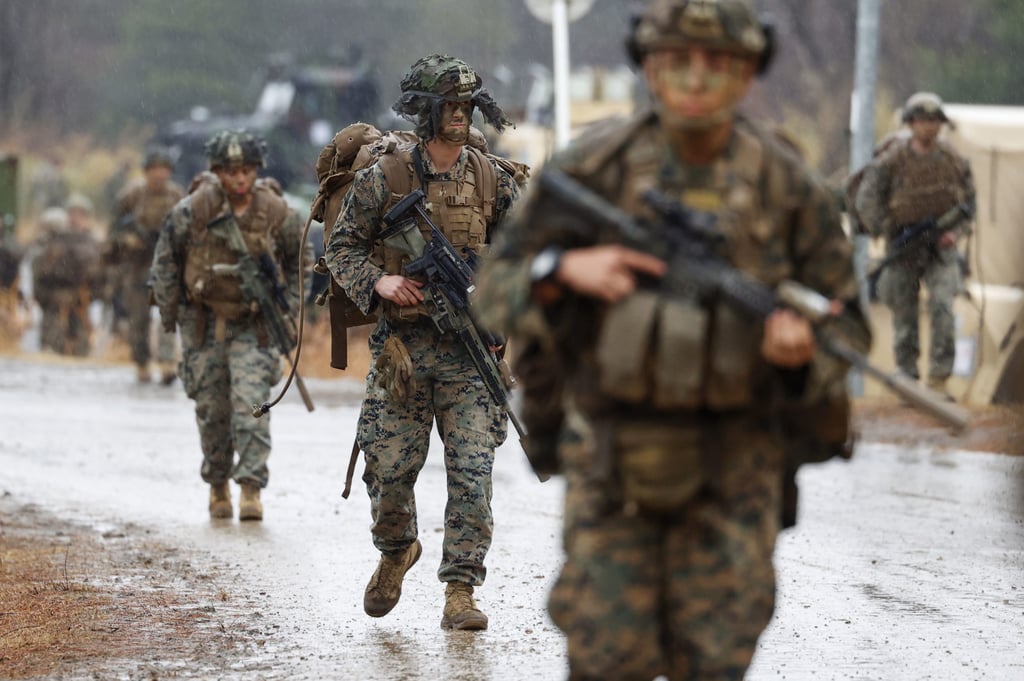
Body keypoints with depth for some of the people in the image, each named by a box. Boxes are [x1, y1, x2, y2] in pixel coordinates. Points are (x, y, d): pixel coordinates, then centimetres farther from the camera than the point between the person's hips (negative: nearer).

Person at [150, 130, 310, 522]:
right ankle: (217, 484, 24)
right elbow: (166, 257, 2)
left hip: (254, 323, -1)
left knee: (250, 404, -14)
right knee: (212, 408, 7)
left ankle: (251, 489, -14)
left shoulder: (276, 213, -9)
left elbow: (299, 260, 9)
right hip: (203, 320, 1)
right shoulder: (193, 210, -12)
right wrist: (168, 312, 4)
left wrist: (288, 307, 3)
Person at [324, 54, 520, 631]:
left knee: (473, 471, -9)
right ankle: (397, 552, 33)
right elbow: (342, 245, 5)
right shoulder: (384, 179, -2)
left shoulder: (493, 178, 4)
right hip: (403, 345, -1)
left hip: (470, 348, 1)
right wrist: (377, 281, -13)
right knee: (390, 468, 2)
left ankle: (461, 592, -3)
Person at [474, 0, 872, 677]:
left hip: (731, 468, 0)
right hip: (612, 458, 0)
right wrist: (564, 269, -20)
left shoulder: (791, 188, -4)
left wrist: (804, 347, -20)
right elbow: (501, 286, 1)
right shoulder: (592, 169, -4)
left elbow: (846, 328, 3)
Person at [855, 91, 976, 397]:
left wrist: (956, 232, -7)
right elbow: (867, 201, -7)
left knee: (943, 308, -16)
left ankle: (938, 380, -12)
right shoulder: (892, 160, -10)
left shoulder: (955, 161, -1)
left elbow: (968, 203, 10)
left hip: (941, 248, 1)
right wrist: (887, 234, -17)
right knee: (904, 317, 4)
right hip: (903, 250, -1)